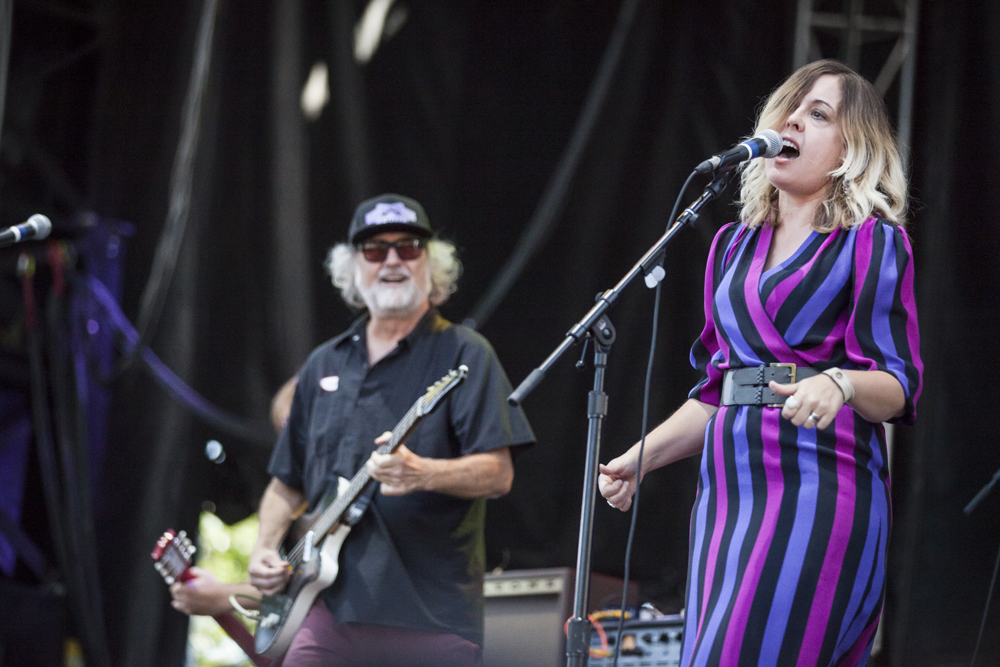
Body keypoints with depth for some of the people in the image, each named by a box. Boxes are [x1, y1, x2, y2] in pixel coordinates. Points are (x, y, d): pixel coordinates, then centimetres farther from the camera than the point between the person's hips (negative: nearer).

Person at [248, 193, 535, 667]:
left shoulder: (462, 354, 2)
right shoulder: (323, 365, 18)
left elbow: (498, 474, -9)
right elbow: (287, 482, 26)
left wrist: (423, 474, -26)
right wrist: (265, 549, 9)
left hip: (432, 616, -4)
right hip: (331, 606, 4)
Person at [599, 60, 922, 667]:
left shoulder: (872, 243, 2)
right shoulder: (736, 245, 20)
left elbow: (899, 386, -6)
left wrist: (840, 383, -27)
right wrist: (641, 458, 13)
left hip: (818, 486, -6)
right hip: (728, 485, 7)